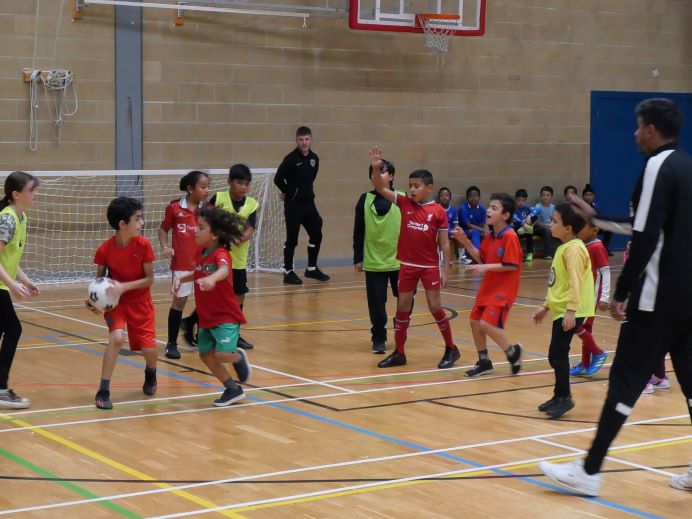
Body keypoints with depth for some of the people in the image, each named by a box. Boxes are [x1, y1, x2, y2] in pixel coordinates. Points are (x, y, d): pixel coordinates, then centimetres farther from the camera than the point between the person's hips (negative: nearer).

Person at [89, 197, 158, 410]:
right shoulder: (105, 249, -19)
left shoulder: (143, 245, -18)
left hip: (140, 301, 1)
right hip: (114, 301, -1)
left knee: (149, 348, -3)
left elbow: (149, 279, -14)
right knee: (117, 337, -26)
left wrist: (124, 287, -27)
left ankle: (151, 373, 36)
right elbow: (99, 279, -4)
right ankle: (103, 391, -15)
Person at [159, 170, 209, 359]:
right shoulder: (174, 208, -7)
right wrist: (165, 247, -9)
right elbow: (163, 229, 4)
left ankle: (189, 323, 33)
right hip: (182, 263, -3)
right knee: (179, 300, 1)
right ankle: (172, 343, 13)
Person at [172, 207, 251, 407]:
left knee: (222, 354, -19)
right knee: (206, 355, 8)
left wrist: (212, 279, -67)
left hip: (226, 316, -8)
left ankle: (239, 357, 18)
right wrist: (181, 279, 4)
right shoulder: (200, 253, 3)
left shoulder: (220, 254, -22)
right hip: (206, 317, 8)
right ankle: (233, 390, 23)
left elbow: (224, 270, -46)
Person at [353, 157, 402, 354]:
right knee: (376, 303, 2)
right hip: (373, 262, 1)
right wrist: (358, 258, 3)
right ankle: (379, 339, 16)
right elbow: (358, 232, 5)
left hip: (399, 261, 0)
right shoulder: (365, 200, 1)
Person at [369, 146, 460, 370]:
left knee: (435, 307, 1)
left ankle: (451, 349, 17)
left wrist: (445, 270, -7)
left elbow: (444, 244, -5)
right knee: (402, 308, 8)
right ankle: (399, 353, 18)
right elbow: (381, 188, -10)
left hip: (430, 266, -3)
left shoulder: (438, 211, -8)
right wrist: (376, 169, -27)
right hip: (407, 265, 3)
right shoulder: (404, 203, 0)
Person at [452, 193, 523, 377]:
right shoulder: (490, 237, 7)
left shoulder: (509, 236, -19)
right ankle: (484, 362, 25)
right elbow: (482, 259, 13)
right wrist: (466, 242, 4)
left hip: (503, 288, -9)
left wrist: (486, 268, -23)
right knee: (475, 321, 10)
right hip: (488, 286, 9)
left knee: (487, 323, -17)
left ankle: (513, 351, 7)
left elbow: (511, 265, -21)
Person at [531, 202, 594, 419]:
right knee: (557, 354, 13)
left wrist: (571, 311, -28)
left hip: (570, 312, -10)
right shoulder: (563, 248, 16)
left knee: (557, 354, -10)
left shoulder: (573, 249, -15)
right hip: (560, 309, 10)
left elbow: (576, 282, -23)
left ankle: (563, 397, -1)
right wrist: (546, 307, 25)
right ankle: (560, 397, 22)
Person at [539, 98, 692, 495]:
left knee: (626, 380, -6)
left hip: (659, 297, -9)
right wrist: (596, 217, 31)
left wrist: (622, 291, -14)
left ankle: (590, 470, -2)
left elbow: (646, 238, -19)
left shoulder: (659, 166, -12)